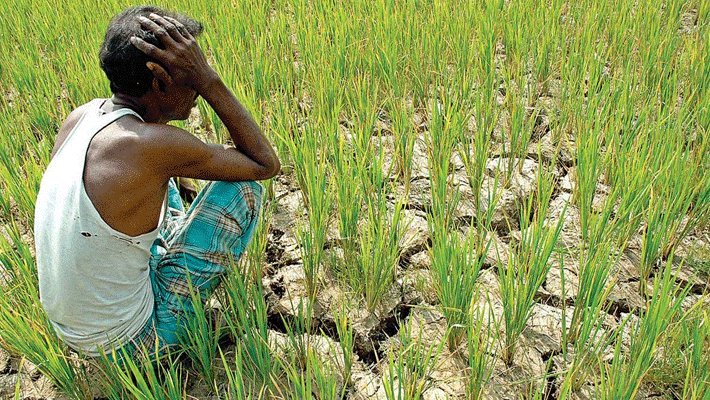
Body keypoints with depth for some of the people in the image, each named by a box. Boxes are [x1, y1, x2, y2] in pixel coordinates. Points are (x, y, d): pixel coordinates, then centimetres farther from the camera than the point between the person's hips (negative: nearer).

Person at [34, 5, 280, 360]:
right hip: (129, 343, -7)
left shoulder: (80, 116, -7)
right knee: (243, 185, -7)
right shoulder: (155, 146, -31)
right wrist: (208, 80, -21)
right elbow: (266, 164, -17)